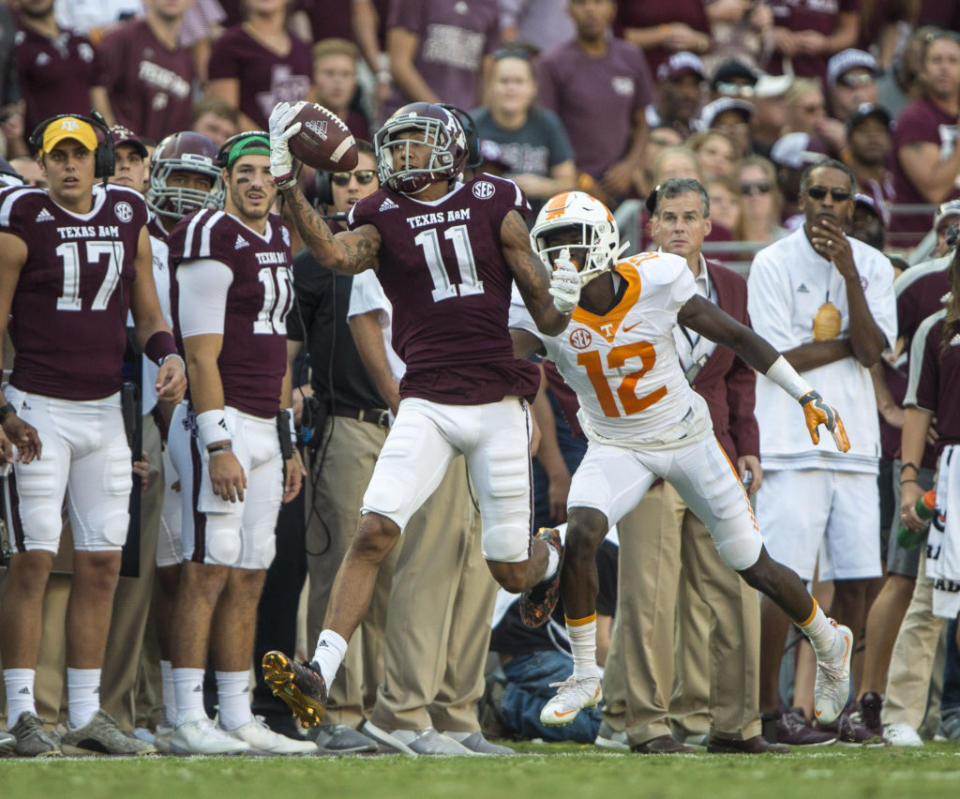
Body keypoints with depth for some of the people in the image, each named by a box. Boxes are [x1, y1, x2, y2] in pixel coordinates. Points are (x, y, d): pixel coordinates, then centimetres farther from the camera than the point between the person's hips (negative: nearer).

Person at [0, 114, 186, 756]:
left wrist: (169, 356, -6)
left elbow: (147, 311, 15)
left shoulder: (129, 218, 7)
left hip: (104, 409, 5)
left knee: (102, 564, 5)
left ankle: (86, 714, 11)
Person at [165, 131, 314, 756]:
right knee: (209, 573, -9)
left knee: (250, 578, 9)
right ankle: (189, 722, -8)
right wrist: (218, 445, -20)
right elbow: (202, 356, -15)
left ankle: (238, 720, 12)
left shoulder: (277, 238, 16)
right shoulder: (213, 240, -11)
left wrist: (289, 444, 20)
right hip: (222, 423, -9)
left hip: (264, 427, 9)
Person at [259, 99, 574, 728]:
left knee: (511, 572, 7)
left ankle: (548, 555, 45)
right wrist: (288, 182, -28)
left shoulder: (495, 210, 4)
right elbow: (335, 254, -20)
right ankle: (320, 674, -21)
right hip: (427, 407, 0)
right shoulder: (383, 222, 5)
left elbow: (548, 320, 6)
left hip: (498, 403, 0)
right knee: (375, 532, -19)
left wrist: (561, 304, -17)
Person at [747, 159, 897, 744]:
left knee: (855, 581, 3)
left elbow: (872, 351, -4)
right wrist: (851, 342, -3)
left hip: (855, 446, 5)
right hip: (793, 447, -5)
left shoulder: (874, 267, 10)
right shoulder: (773, 264, -2)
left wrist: (848, 272, -12)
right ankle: (766, 707, -2)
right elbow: (782, 356, -9)